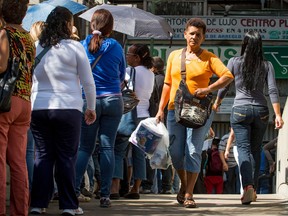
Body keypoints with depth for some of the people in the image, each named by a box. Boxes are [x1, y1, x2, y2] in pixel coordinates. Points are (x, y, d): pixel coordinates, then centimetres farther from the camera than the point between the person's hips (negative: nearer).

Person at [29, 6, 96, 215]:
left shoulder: (36, 47, 6)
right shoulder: (74, 47, -4)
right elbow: (88, 82, 0)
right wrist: (91, 108, 12)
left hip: (38, 109, 3)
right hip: (68, 109, -3)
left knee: (43, 156, 9)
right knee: (66, 157, 3)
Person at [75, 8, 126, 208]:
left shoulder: (83, 46, -2)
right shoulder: (116, 47, -1)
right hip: (113, 100, 0)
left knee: (85, 147, 8)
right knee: (107, 147, 2)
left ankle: (74, 189, -6)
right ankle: (105, 195, 0)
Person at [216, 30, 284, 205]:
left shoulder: (235, 62, -2)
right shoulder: (267, 65, 1)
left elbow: (224, 86, 3)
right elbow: (273, 90, -6)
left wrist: (217, 102, 22)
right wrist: (278, 115, -8)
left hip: (240, 110, -2)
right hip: (261, 111, 2)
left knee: (244, 149, -8)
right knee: (256, 150, 14)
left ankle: (248, 185, -29)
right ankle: (254, 188, 18)